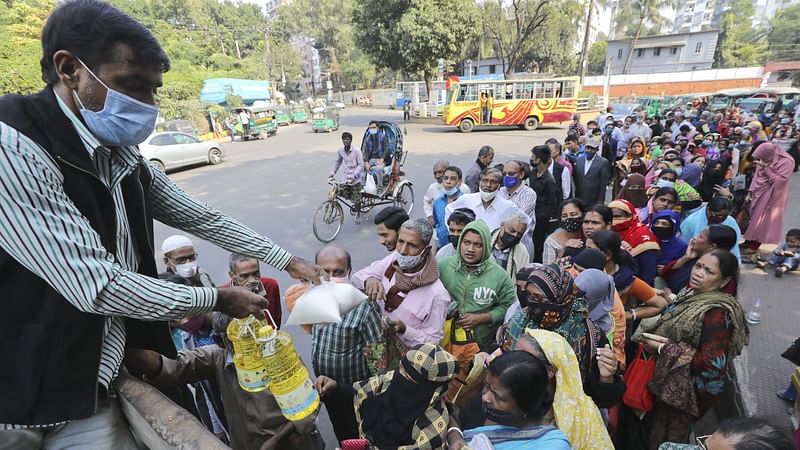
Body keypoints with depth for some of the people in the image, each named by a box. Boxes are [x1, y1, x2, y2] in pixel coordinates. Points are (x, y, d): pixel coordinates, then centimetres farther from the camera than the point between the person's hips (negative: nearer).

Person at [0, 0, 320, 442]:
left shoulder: (124, 157, 2)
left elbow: (203, 219, 6)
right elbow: (96, 287, -27)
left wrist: (287, 260, 5)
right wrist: (216, 299, -15)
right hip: (38, 396, -7)